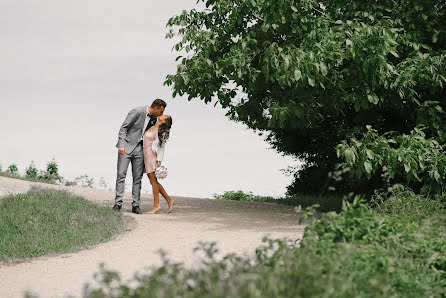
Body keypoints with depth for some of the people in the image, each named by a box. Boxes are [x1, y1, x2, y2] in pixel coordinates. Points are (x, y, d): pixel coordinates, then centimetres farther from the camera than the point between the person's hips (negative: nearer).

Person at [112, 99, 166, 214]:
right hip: (126, 147, -6)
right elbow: (123, 128, -13)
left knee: (137, 177, 2)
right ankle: (118, 204, -6)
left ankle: (135, 205, 4)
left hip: (139, 148, 6)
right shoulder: (137, 112, -15)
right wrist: (121, 145, -23)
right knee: (121, 175, -8)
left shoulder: (153, 118, 6)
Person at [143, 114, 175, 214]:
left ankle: (156, 205, -2)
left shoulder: (160, 131, -10)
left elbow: (161, 147, -11)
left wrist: (159, 161, -15)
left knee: (153, 180, -6)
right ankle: (169, 200, 15)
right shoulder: (153, 127, 13)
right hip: (146, 156, 8)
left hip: (152, 156, -8)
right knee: (153, 181, 10)